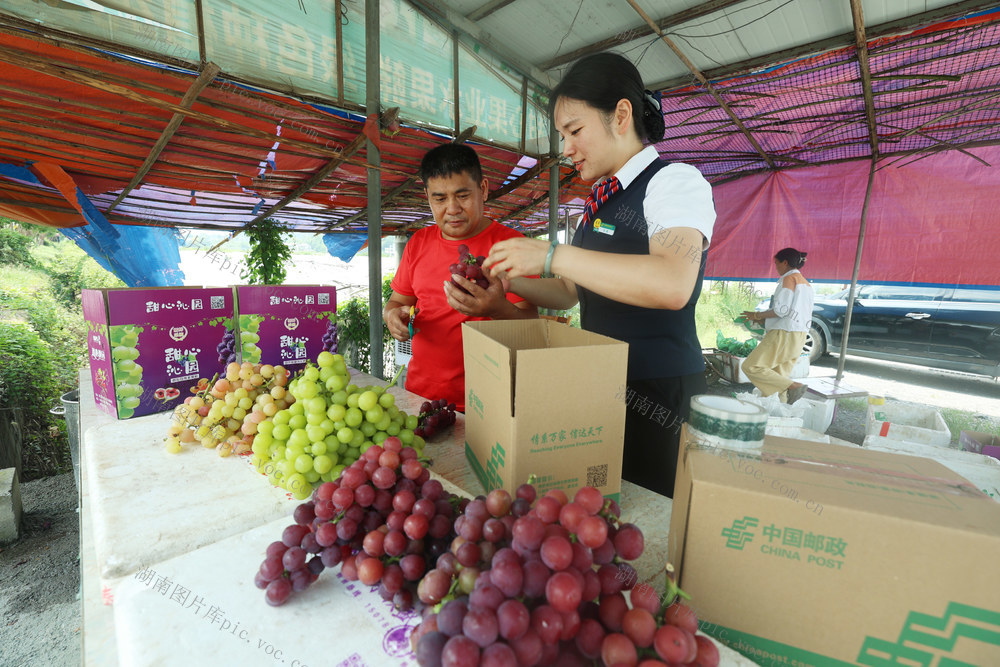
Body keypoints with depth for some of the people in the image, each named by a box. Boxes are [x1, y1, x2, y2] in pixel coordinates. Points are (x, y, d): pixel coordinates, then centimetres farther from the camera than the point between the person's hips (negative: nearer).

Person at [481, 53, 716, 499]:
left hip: (659, 398, -7)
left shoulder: (675, 181, -9)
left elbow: (673, 286, -29)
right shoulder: (599, 204, 16)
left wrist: (551, 255, -26)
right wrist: (509, 281, 5)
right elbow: (569, 293, 21)